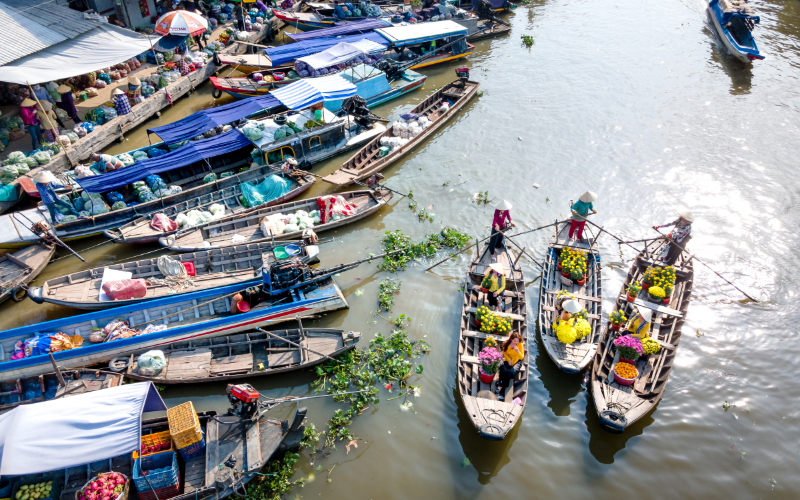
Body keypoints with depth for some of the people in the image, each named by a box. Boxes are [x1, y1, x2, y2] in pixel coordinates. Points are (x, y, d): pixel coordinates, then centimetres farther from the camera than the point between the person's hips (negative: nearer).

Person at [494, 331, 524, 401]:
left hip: (516, 362, -1)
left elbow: (522, 357, -12)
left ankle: (500, 387, -25)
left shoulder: (520, 345, -13)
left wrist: (518, 351, -32)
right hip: (508, 361, 1)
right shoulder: (507, 344, -8)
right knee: (504, 370, -32)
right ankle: (501, 393, -28)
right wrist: (509, 360, -8)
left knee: (511, 372, -34)